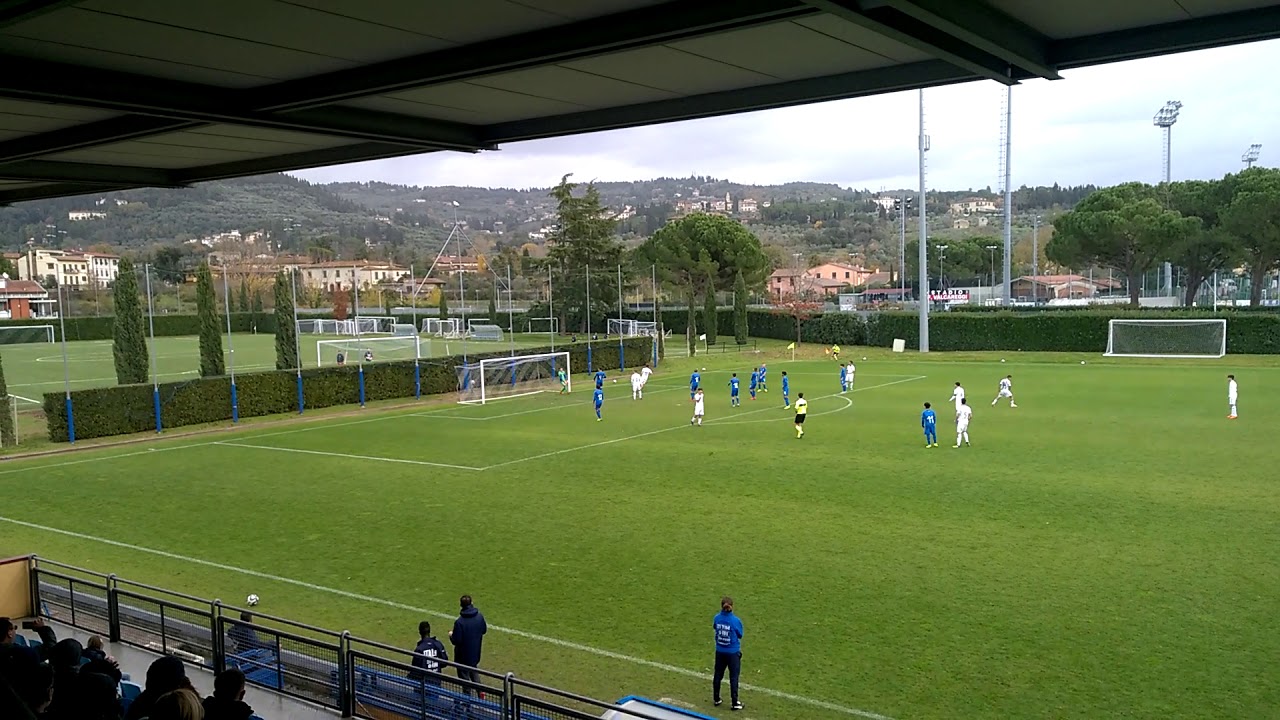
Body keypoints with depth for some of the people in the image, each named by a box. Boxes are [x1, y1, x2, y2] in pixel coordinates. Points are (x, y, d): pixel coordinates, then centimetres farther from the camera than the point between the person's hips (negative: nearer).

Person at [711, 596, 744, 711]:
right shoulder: (736, 620, -20)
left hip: (720, 651, 4)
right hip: (733, 653, -3)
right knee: (733, 677, 9)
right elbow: (740, 635, -7)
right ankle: (735, 703, 15)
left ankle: (716, 699, 30)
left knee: (718, 675, 18)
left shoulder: (717, 618, -10)